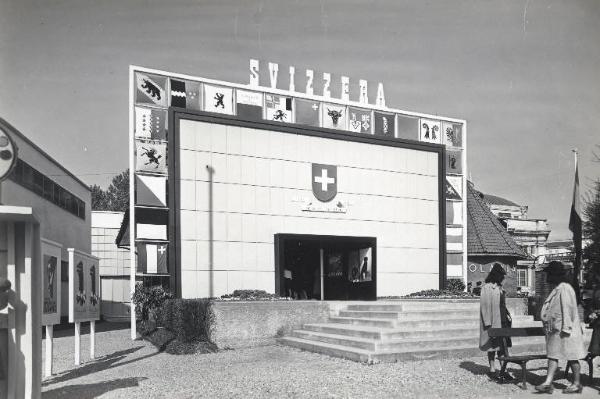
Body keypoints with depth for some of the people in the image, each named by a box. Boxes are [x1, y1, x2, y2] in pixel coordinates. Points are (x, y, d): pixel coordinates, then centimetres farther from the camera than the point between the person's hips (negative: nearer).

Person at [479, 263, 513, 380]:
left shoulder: (499, 287, 12)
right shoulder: (487, 288, -11)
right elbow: (484, 305, -15)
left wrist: (508, 316, 12)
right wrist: (488, 323, -18)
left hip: (502, 320, 7)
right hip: (492, 321, -7)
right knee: (492, 345, 1)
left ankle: (503, 370, 8)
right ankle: (492, 370, 10)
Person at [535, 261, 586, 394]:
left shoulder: (565, 289, -15)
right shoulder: (557, 289, 15)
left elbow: (567, 309, -20)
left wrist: (565, 328, -22)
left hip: (563, 330, -10)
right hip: (555, 329, 10)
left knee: (571, 357, 0)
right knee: (552, 354, 4)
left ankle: (577, 384, 10)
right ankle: (548, 383, 3)